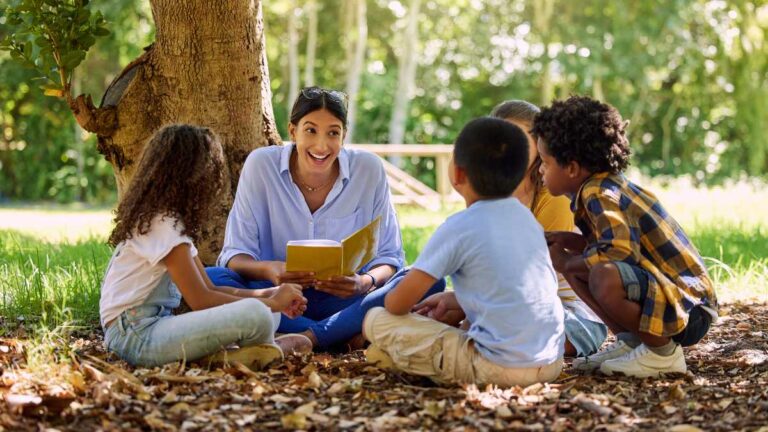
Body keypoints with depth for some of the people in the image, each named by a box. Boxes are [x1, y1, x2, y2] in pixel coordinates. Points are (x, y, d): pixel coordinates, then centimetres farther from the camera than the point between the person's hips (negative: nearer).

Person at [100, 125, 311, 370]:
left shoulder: (168, 219, 16)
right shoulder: (163, 225, -14)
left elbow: (208, 290, 16)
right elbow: (200, 301, -15)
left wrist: (268, 295, 5)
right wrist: (271, 303, -5)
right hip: (136, 335, -11)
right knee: (255, 315, -28)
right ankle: (271, 349, 3)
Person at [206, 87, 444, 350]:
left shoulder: (369, 169, -4)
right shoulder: (261, 165, -6)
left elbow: (389, 256, 0)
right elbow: (235, 254, -5)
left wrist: (366, 282, -24)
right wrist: (268, 270, -29)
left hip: (345, 300, 1)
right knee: (209, 279, -30)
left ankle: (306, 338, -32)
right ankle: (345, 335, -30)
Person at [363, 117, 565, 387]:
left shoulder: (459, 227, -10)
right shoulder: (526, 217, 10)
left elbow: (398, 304, -8)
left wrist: (390, 303, 15)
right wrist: (455, 300, 25)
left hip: (498, 367, -7)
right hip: (551, 362, 7)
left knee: (376, 320, -2)